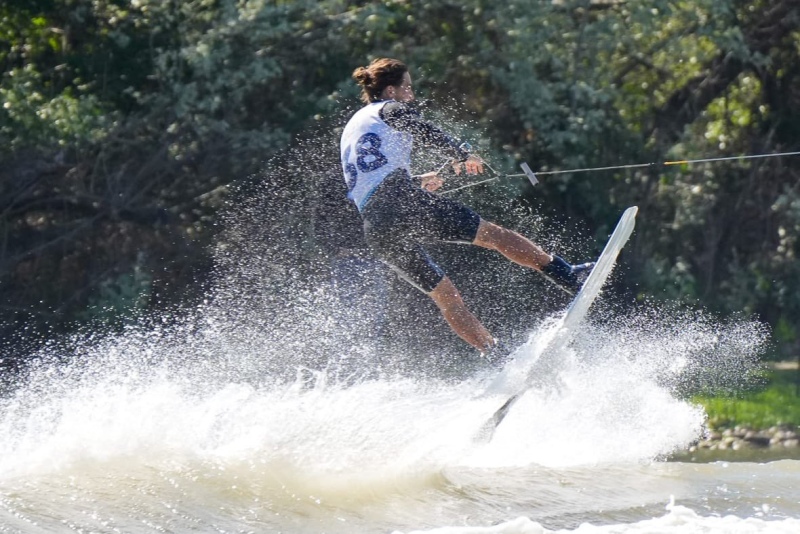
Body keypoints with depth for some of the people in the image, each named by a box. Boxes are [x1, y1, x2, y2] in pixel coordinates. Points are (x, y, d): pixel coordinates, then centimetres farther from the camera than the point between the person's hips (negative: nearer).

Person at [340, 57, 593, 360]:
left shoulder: (349, 131, 32)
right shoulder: (391, 109, 10)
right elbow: (425, 133, -10)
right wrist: (463, 156, 7)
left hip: (375, 229, 6)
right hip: (406, 202, -6)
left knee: (444, 296, 8)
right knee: (493, 235, 0)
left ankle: (499, 358, 1)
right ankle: (567, 276, -9)